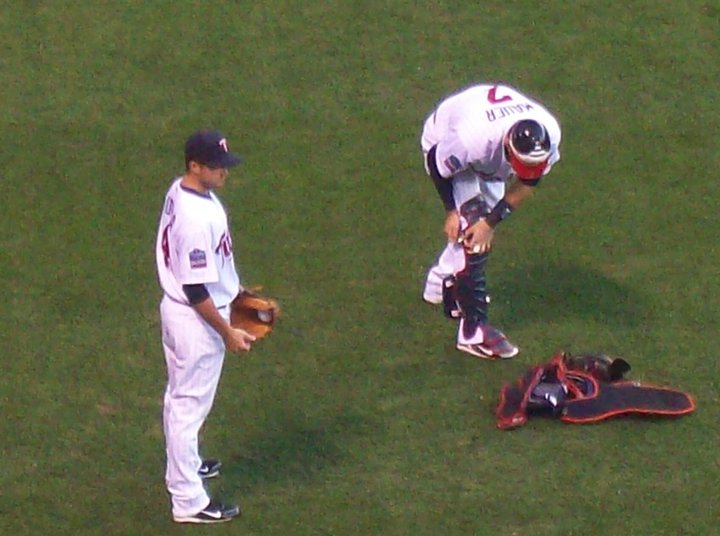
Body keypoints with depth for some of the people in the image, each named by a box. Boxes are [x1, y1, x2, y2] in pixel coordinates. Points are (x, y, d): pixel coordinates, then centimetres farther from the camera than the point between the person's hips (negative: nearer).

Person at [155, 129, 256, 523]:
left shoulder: (179, 191, -1)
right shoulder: (197, 218, -31)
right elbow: (196, 289, -27)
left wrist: (230, 289, 24)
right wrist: (228, 332, -18)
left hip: (176, 309, 10)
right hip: (197, 319, -10)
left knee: (179, 397, 26)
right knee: (190, 406, 1)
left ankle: (184, 465, 47)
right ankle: (189, 502, 11)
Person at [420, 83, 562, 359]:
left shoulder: (550, 135, -31)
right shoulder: (472, 138, -46)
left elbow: (528, 181, -15)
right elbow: (438, 166, -24)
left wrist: (492, 221, -17)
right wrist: (451, 211, -15)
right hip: (443, 142, -6)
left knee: (482, 228, 12)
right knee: (472, 225, -17)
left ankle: (441, 282, 40)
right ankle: (474, 330, -17)